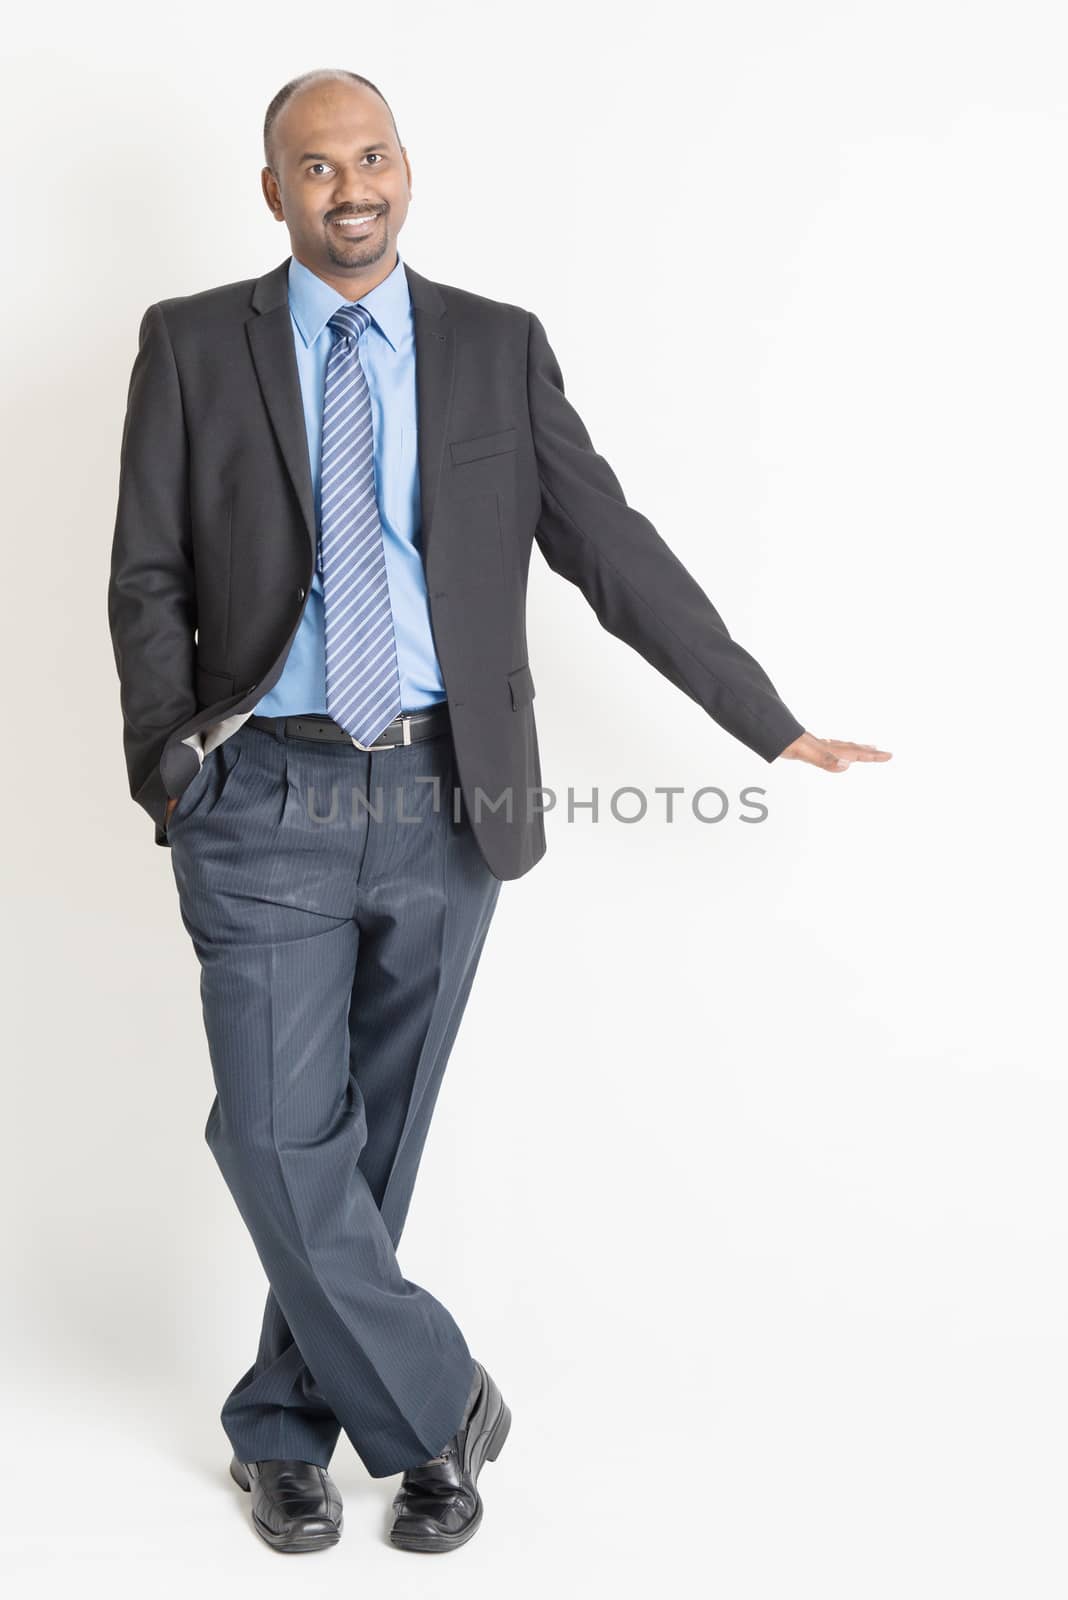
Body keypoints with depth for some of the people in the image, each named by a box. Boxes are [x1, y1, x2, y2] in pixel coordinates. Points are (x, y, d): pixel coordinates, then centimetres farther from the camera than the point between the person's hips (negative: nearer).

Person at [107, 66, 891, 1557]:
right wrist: (171, 754, -12)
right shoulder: (193, 344, 5)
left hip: (444, 802, 1)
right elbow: (149, 578, 3)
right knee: (281, 1139, -5)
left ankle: (289, 1426, 28)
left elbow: (613, 549, 6)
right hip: (268, 800, -1)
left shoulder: (498, 348, 7)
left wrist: (771, 723, 4)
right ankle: (433, 1403, 16)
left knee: (377, 1140, 9)